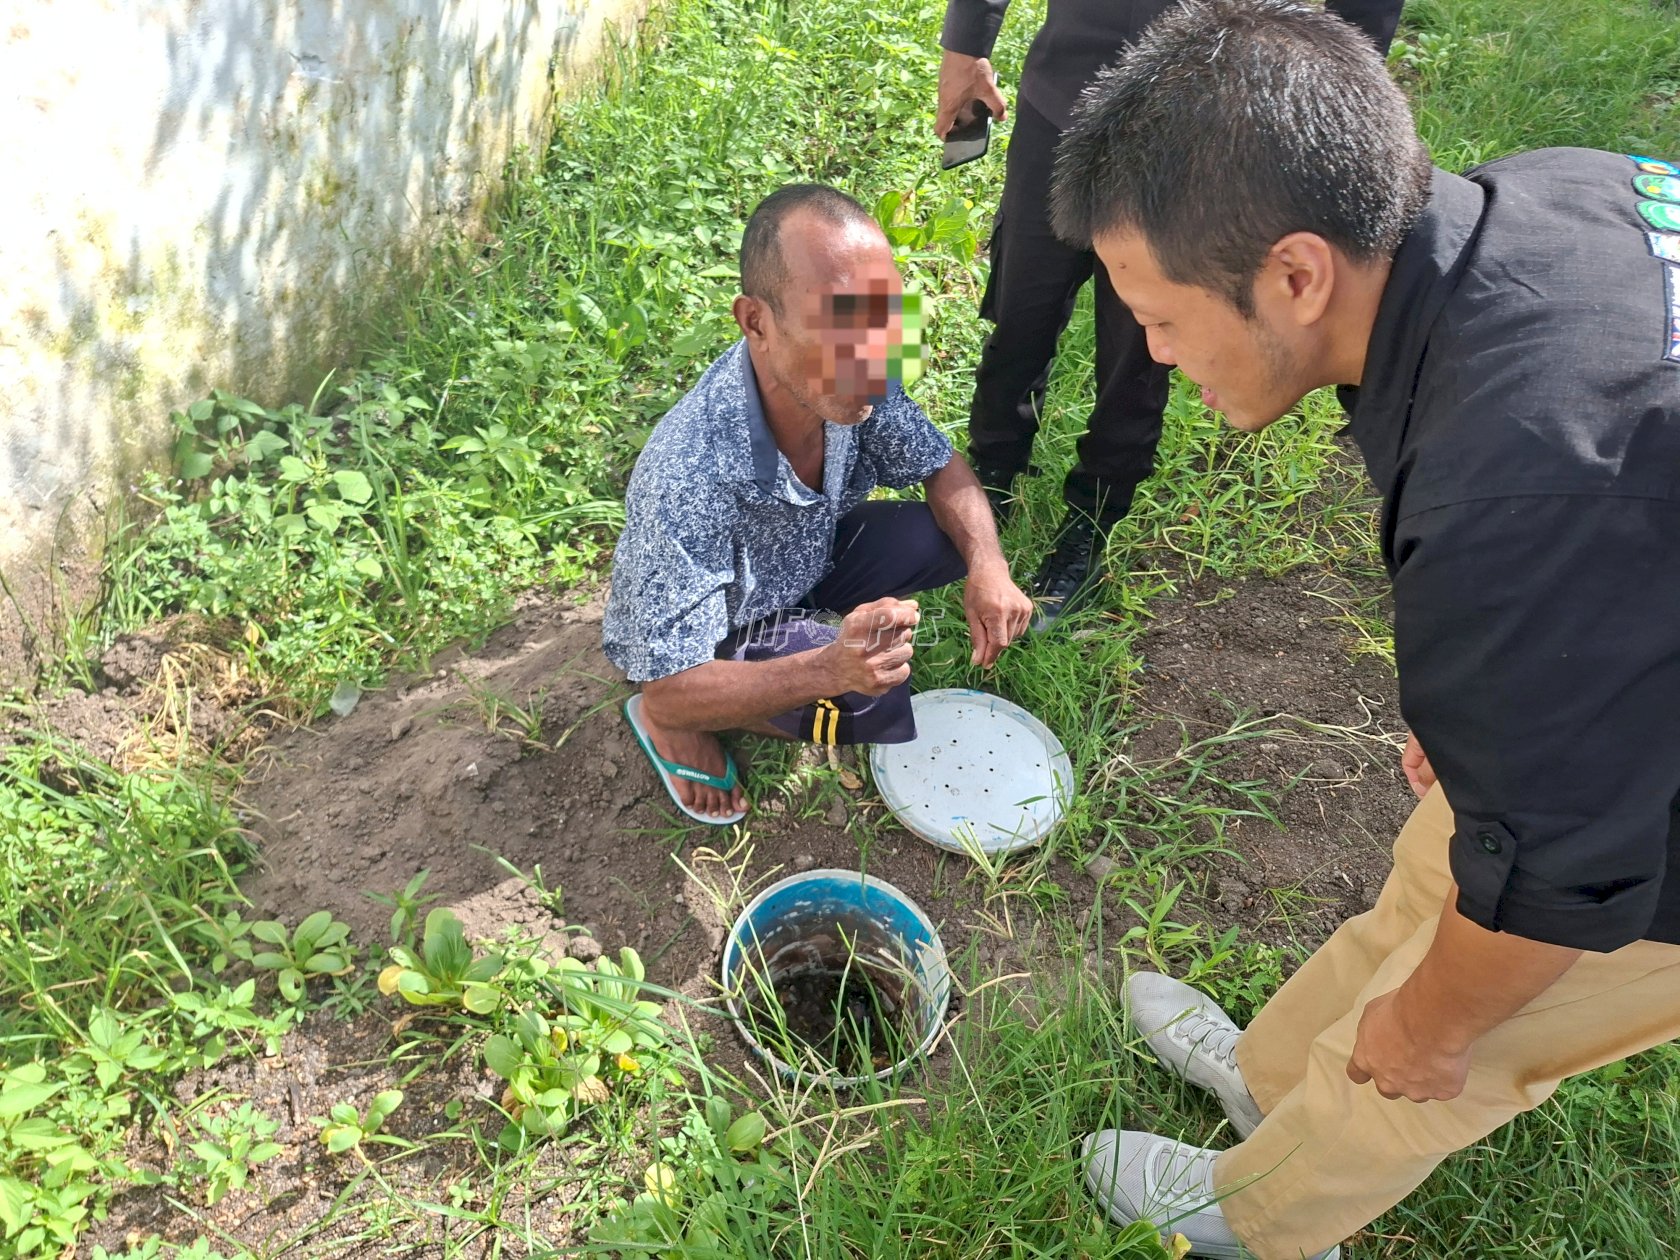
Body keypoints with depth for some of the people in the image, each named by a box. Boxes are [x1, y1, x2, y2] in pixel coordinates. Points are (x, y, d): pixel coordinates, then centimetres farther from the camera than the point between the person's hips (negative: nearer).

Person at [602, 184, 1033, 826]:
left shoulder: (846, 385, -25)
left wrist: (988, 566, -27)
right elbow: (668, 693, -35)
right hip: (714, 632, -5)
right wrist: (832, 670, -49)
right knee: (872, 704, -28)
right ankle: (684, 725, 1)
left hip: (809, 559, 6)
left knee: (960, 535, -12)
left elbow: (942, 469, -7)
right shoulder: (686, 482, -42)